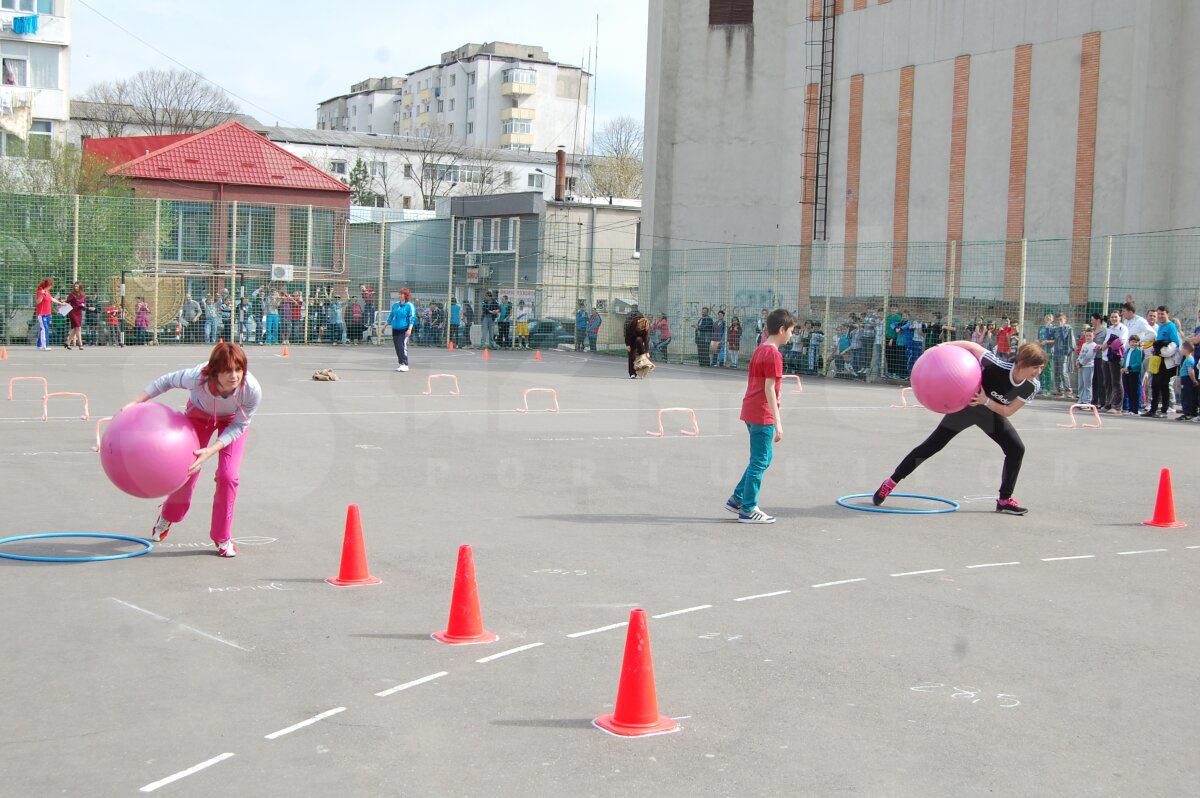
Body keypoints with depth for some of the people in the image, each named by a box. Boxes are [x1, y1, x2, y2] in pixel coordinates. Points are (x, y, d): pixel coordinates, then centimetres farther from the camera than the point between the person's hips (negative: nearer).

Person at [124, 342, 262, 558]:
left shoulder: (252, 390, -40)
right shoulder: (198, 377, -43)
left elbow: (239, 426, -24)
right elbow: (167, 381, -21)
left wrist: (210, 451, -33)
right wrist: (135, 403, -18)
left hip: (232, 420, 0)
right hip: (199, 414, 0)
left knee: (228, 476, -12)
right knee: (187, 470, 7)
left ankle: (222, 538, 7)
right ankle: (168, 516, 41)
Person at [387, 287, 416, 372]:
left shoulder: (409, 306, -7)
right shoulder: (395, 304, 13)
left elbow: (412, 318, -11)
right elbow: (391, 316, 23)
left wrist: (409, 329, -21)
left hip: (404, 330, -7)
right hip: (395, 329, 7)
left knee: (402, 347, -15)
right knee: (397, 347, 7)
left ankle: (405, 365, -12)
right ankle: (401, 364, 15)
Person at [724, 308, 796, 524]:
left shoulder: (760, 350, 12)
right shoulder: (773, 354, -16)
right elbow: (769, 388, -20)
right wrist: (777, 422, -19)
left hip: (751, 412, 9)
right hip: (763, 415, -9)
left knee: (763, 457, 18)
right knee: (760, 462, -1)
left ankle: (737, 499, 20)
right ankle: (748, 510, 6)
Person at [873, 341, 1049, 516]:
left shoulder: (1032, 387, -22)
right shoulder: (999, 367, -36)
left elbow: (1007, 411, -16)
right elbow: (971, 346, -28)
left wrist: (985, 401, -32)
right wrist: (943, 346, -36)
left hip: (992, 413, 5)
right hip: (966, 405, -4)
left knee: (1017, 449, -8)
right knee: (931, 446, -3)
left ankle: (1005, 500, 5)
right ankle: (890, 483, 9)